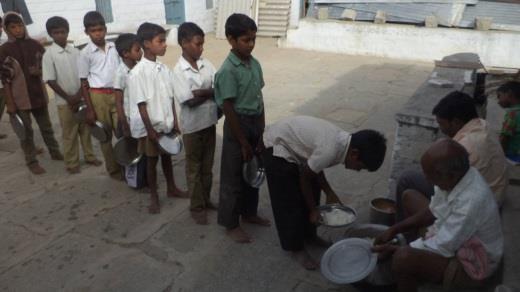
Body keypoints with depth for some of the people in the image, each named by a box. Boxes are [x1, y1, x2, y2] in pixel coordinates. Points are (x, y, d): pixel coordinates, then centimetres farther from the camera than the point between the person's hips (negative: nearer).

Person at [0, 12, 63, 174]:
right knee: (26, 132, 6)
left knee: (46, 127, 17)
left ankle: (55, 152, 33)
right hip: (20, 98, -3)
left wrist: (39, 71, -11)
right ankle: (31, 161, 16)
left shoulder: (35, 45, 2)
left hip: (39, 94, 3)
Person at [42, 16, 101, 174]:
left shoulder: (75, 52, 2)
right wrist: (68, 98, -13)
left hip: (81, 98, 3)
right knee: (69, 133, 5)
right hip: (64, 101, -3)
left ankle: (89, 156, 28)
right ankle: (72, 163, 17)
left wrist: (79, 94, -9)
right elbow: (50, 80, -10)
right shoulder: (49, 54, -8)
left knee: (85, 129, 13)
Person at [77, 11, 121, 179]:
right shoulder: (85, 53, -5)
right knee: (105, 135, 7)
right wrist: (89, 109, -7)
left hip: (117, 94, 3)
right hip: (98, 96, -3)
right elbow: (84, 83, -3)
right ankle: (113, 169, 20)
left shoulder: (114, 47, 4)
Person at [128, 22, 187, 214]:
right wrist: (150, 130, -16)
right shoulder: (137, 73, -17)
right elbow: (141, 105, -16)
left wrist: (175, 122, 6)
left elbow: (171, 98, 6)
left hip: (167, 124, 5)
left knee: (167, 156, 20)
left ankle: (171, 188, 38)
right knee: (152, 160, 10)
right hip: (151, 127, -5)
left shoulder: (164, 69, 1)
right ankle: (154, 197, 25)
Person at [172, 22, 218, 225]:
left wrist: (200, 92, -18)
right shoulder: (179, 71, -14)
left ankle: (206, 199, 35)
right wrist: (211, 92, -11)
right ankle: (197, 207, 23)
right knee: (194, 168, 10)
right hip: (192, 126, -5)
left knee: (207, 166, 17)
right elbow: (190, 101, -20)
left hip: (210, 122, 5)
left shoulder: (206, 64, 2)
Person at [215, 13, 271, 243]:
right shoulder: (228, 71, -19)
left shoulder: (255, 64, 4)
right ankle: (231, 224, 22)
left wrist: (262, 132, 7)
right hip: (238, 125, -7)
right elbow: (228, 109, -18)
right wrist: (243, 142, -15)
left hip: (255, 123, 8)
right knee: (233, 177, 6)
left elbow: (259, 99, 8)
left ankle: (249, 212, 39)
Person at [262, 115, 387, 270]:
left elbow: (315, 168, 7)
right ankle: (296, 247, 16)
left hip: (290, 141, 9)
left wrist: (329, 193, 4)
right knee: (290, 203, -2)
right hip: (277, 146, -9)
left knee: (311, 194, 14)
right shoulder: (329, 150, -33)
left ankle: (309, 236, 32)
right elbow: (305, 178, -18)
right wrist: (313, 210, -7)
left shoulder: (343, 140, -7)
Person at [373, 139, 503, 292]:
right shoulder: (458, 175, -12)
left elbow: (442, 249, -29)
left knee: (402, 258, -32)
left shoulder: (471, 202, -37)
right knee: (409, 196, 13)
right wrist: (394, 230, -1)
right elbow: (433, 211, 3)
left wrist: (393, 249, -18)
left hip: (471, 264, -9)